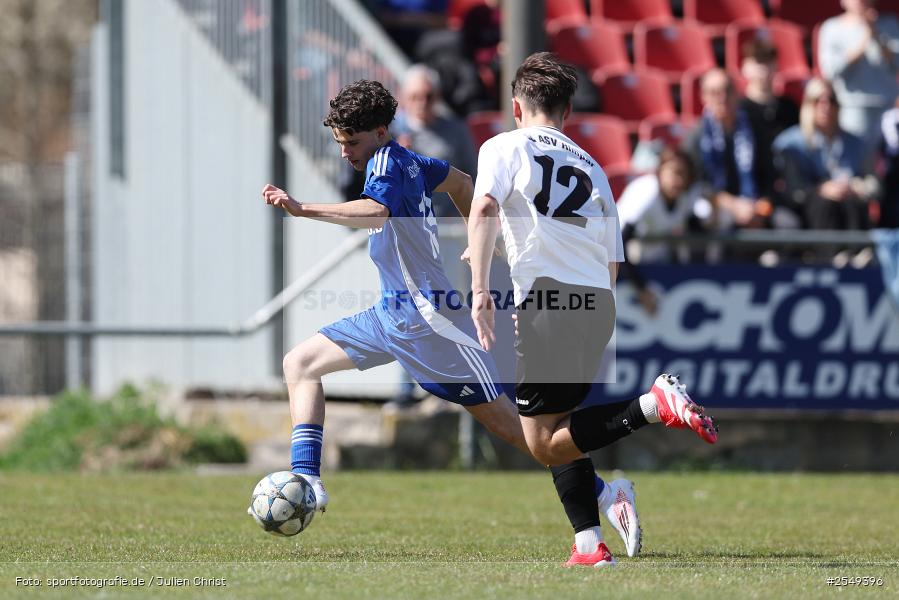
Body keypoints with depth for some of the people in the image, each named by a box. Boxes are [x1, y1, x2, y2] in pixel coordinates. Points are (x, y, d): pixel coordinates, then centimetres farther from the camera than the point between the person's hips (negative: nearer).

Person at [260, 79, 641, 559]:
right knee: (300, 363, 7)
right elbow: (459, 182, 29)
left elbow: (374, 213, -37)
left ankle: (606, 494, -4)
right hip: (392, 312, 10)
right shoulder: (406, 162, 12)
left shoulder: (388, 163, -15)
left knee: (507, 425, -9)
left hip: (426, 317, -10)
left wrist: (302, 209, -44)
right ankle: (306, 482, -2)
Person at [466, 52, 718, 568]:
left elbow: (484, 207, -11)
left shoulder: (504, 147, 10)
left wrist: (480, 289, -17)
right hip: (598, 304, 6)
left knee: (545, 443, -4)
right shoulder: (591, 168, 24)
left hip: (547, 299, -6)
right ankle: (590, 544, 6)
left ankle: (655, 405, -22)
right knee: (557, 425, 18)